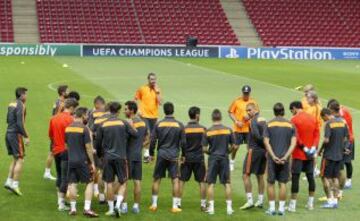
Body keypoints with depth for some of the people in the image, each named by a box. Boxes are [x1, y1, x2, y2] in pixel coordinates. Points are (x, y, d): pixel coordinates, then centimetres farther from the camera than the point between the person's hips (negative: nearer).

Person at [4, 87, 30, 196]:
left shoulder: (11, 104, 13)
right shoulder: (21, 106, -13)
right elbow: (20, 123, -20)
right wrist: (26, 136, -17)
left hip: (8, 133, 8)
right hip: (16, 134, -8)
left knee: (15, 159, 16)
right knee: (20, 159, -4)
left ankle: (9, 181, 13)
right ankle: (15, 184, -7)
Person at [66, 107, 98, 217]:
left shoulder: (68, 128, 6)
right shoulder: (84, 129, -13)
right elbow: (88, 147, -12)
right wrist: (92, 162, -7)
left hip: (71, 160, 5)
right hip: (82, 161, -5)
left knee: (72, 184, 10)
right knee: (90, 183, 4)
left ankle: (73, 208, 12)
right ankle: (87, 208, -5)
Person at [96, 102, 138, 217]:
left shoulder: (103, 124, -1)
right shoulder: (124, 123, -6)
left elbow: (98, 142, 6)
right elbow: (135, 134, 2)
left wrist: (101, 153, 23)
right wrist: (131, 125, 21)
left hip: (108, 157, 2)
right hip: (121, 157, -2)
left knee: (109, 183, 8)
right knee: (123, 183, 7)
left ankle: (111, 209, 12)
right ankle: (118, 205, -10)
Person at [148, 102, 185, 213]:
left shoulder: (158, 124, -1)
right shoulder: (179, 125, -2)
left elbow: (153, 140, 0)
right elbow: (183, 142, 2)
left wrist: (151, 154, 12)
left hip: (161, 155, 1)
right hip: (174, 156, -1)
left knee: (156, 179, 11)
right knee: (175, 180, 3)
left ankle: (154, 204, 14)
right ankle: (175, 206, 1)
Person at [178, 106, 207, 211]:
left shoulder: (184, 129, -5)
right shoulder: (202, 128, -4)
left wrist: (182, 156, 7)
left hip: (186, 158, 0)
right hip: (199, 158, 0)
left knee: (181, 181, 8)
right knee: (202, 182, 8)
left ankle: (178, 203, 7)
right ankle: (203, 204, 9)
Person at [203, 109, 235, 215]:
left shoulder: (208, 131, -5)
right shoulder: (228, 130, -2)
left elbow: (204, 149, -5)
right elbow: (233, 146, 1)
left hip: (213, 159, -1)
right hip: (224, 159, 1)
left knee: (210, 183, 7)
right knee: (227, 183, 8)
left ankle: (211, 207, 6)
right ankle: (229, 207, 9)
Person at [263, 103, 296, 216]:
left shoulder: (269, 124, -1)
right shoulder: (290, 125, 2)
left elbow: (266, 141, -8)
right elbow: (293, 143, -6)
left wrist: (274, 157, -10)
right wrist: (285, 157, -10)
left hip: (272, 158, -1)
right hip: (285, 158, 1)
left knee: (271, 183, 7)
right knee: (282, 183, 7)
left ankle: (272, 208, 8)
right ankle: (281, 208, 8)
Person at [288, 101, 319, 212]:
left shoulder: (294, 119, -11)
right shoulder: (312, 118, 8)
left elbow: (295, 138, -15)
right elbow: (317, 134, 7)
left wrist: (304, 148, -8)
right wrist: (313, 149, 1)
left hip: (298, 154, -6)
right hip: (310, 154, 6)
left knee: (295, 178, -2)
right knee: (310, 177, 12)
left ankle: (292, 205, -2)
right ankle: (310, 203, 19)